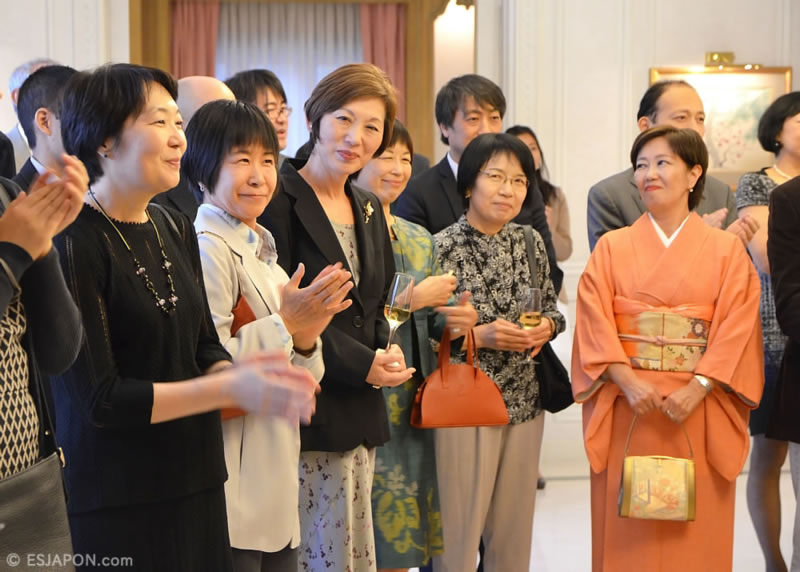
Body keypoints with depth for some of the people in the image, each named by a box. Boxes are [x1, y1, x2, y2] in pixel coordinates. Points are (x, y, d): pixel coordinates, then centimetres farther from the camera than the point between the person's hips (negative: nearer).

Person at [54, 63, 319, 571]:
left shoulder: (176, 228, 8)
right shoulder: (72, 243, -16)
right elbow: (96, 398, -19)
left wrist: (249, 376, -12)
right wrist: (232, 388, -21)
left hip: (195, 482, 7)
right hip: (113, 504, -7)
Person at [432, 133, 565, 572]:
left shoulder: (530, 242, 5)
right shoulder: (443, 247, -11)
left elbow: (552, 308, 15)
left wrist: (547, 326, -7)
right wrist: (478, 336, -22)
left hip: (525, 400, 5)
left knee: (514, 526, 15)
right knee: (459, 528, 3)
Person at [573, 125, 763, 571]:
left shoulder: (727, 249, 5)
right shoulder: (613, 247, 8)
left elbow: (737, 329, -3)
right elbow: (595, 322, -1)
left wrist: (697, 389, -16)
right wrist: (628, 382, -15)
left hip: (699, 412, 0)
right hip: (627, 409, 1)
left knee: (695, 530, 3)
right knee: (628, 531, 3)